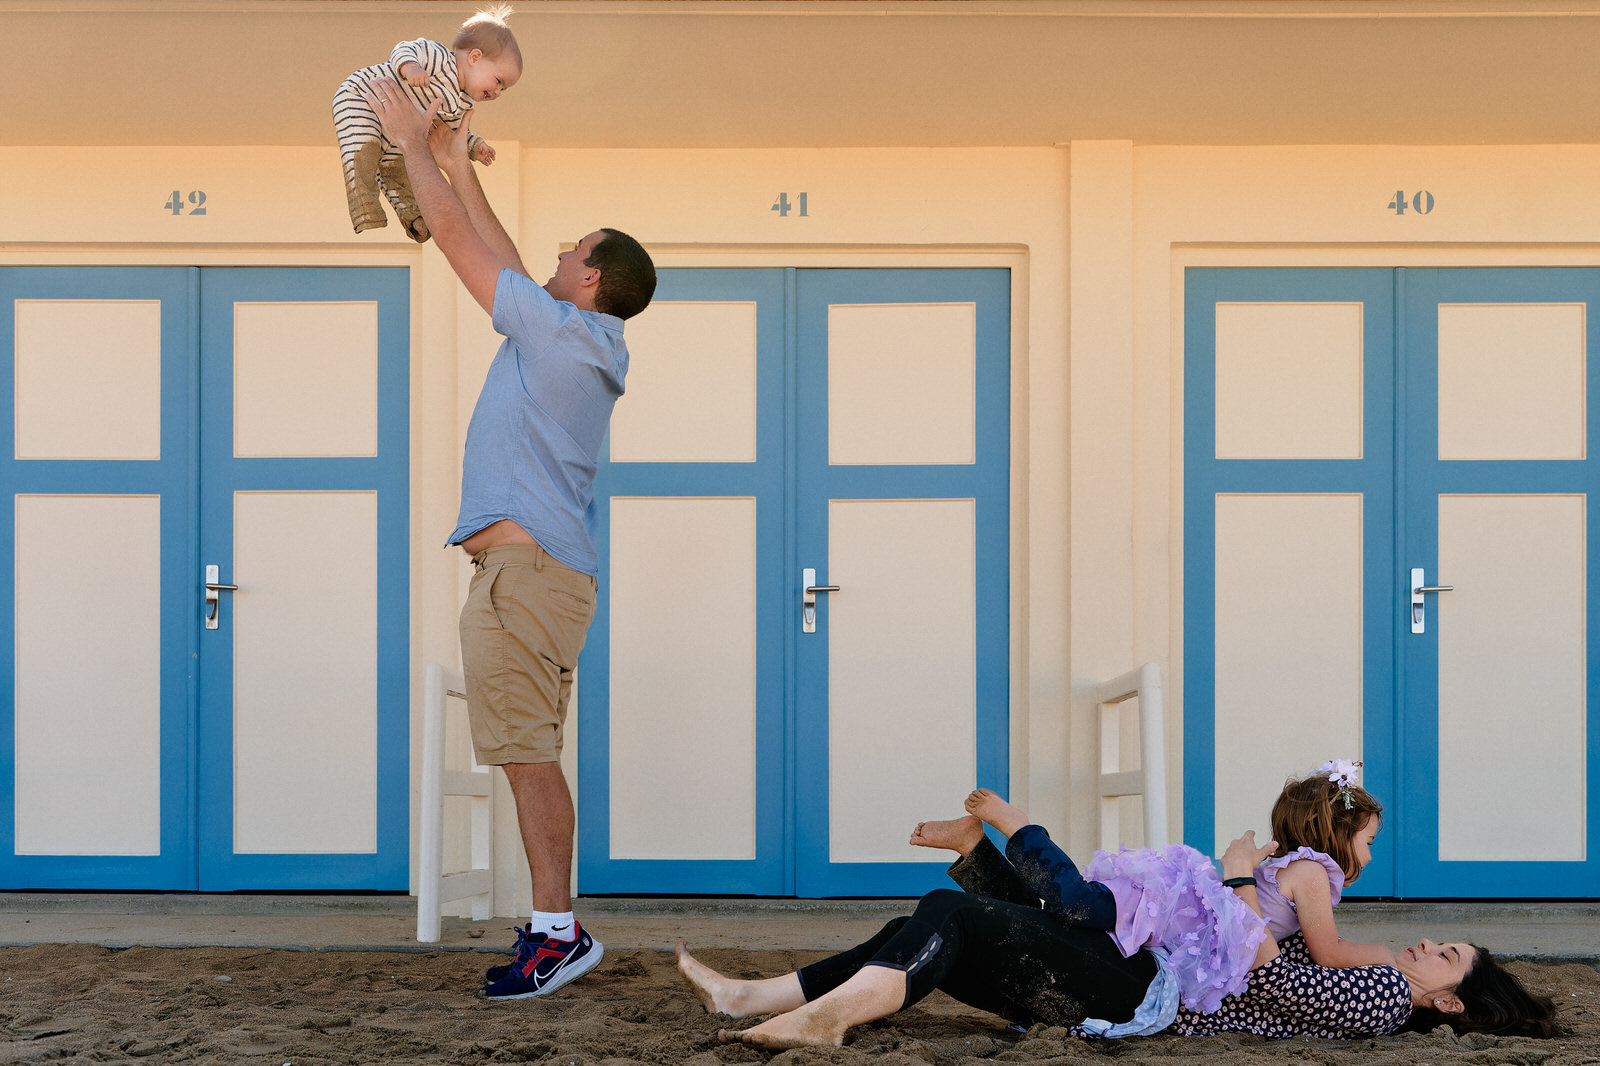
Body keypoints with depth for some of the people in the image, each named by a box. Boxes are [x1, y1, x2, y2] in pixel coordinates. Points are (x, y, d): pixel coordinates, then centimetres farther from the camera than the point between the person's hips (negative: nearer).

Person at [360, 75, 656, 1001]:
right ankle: (553, 927, 11)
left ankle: (560, 930, -11)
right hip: (543, 568, 10)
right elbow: (504, 262, 30)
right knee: (530, 757, 9)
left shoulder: (558, 326, -7)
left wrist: (416, 146, 7)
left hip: (525, 567, -10)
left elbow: (458, 242, -4)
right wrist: (460, 168, 34)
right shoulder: (576, 342, 19)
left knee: (528, 754, -11)